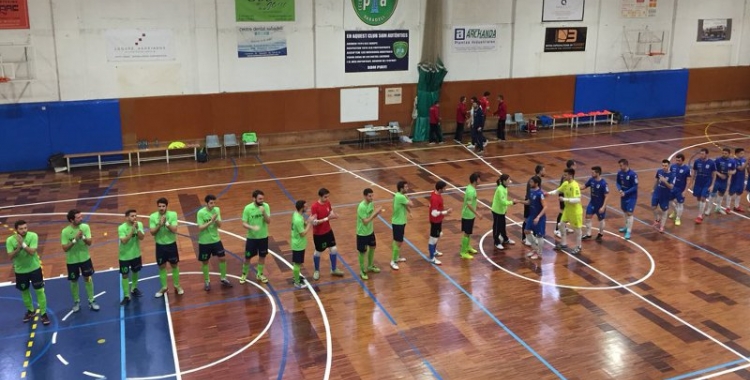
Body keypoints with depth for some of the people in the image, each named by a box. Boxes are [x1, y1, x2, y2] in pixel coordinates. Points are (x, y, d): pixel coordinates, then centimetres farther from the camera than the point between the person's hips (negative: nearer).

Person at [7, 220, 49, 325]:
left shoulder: (33, 236, -18)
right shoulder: (10, 240, -13)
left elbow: (32, 252, -26)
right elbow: (10, 257, -16)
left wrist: (23, 243, -36)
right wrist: (18, 248, -31)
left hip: (34, 268, -2)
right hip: (20, 270, 2)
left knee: (39, 290, -2)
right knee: (24, 291, 16)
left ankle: (43, 313, 9)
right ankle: (30, 310, 37)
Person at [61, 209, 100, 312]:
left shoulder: (85, 227, -10)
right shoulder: (65, 231, -17)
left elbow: (90, 242, -12)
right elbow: (65, 248, -18)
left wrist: (83, 237, -30)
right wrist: (75, 239, -29)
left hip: (85, 258, 2)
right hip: (72, 260, -2)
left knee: (88, 279, 9)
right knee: (74, 281, 11)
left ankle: (91, 301, 20)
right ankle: (76, 302, 28)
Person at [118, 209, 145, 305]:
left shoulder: (139, 224, -10)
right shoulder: (122, 228, -21)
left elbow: (142, 237, -16)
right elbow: (124, 241, -30)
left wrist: (137, 229, -31)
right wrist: (132, 230, -35)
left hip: (136, 254, 4)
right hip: (125, 256, -4)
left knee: (135, 271, 21)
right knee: (125, 275, 0)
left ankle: (134, 288, 44)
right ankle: (126, 296, 6)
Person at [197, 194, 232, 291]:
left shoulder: (217, 210, -4)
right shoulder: (201, 213, -17)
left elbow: (219, 225, -4)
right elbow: (200, 228, -19)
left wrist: (216, 219, -25)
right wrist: (211, 221, -28)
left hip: (216, 239, 4)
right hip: (204, 242, -4)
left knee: (223, 258, 6)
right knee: (205, 262, 9)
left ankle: (223, 279, 23)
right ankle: (207, 281, 25)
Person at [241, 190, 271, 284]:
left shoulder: (266, 206, -10)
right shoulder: (248, 208, -16)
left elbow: (268, 221, -13)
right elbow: (244, 223, -13)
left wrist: (264, 213, -30)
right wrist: (252, 227, -31)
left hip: (263, 236, 2)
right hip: (251, 237, -2)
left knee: (262, 256, 14)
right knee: (248, 257, 8)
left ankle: (259, 274, 33)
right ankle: (244, 274, 31)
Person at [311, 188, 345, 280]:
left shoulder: (328, 203, -5)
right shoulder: (314, 207, -25)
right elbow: (314, 222, -26)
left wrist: (333, 215, -16)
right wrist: (327, 218, -33)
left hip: (328, 231, 6)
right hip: (318, 234, -6)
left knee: (333, 249, 10)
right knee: (318, 252, 11)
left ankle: (334, 269, 29)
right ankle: (317, 271, 33)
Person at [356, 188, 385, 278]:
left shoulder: (371, 203, -3)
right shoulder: (361, 207, -29)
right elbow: (365, 221, -29)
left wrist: (377, 212, -14)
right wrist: (375, 212, -31)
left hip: (370, 231, 8)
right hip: (362, 233, -8)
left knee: (372, 247, 22)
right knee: (363, 252, 6)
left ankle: (370, 266, 43)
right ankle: (362, 271, 23)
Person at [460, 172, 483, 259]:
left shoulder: (471, 188, 3)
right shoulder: (471, 191, -28)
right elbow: (469, 205, -29)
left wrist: (475, 213, 23)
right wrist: (477, 214, -26)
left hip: (470, 215, 9)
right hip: (468, 215, -9)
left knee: (469, 233, 22)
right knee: (467, 233, 0)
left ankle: (467, 247, 38)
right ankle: (463, 252, 9)